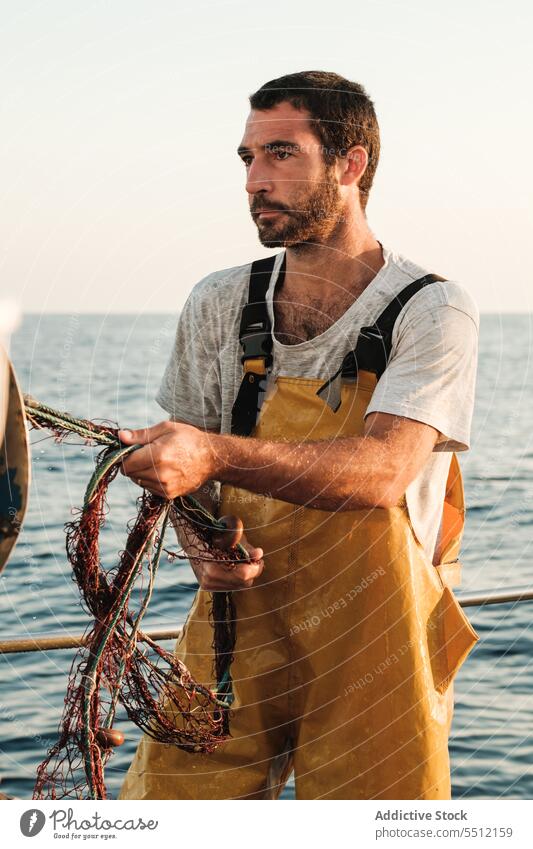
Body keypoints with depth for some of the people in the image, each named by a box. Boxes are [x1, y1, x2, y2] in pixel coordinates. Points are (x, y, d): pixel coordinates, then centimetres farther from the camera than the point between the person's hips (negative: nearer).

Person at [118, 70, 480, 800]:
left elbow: (382, 471, -23)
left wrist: (216, 454, -37)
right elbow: (184, 465, 11)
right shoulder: (219, 305, 5)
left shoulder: (432, 311, -8)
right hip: (237, 624, 3)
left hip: (371, 651, -3)